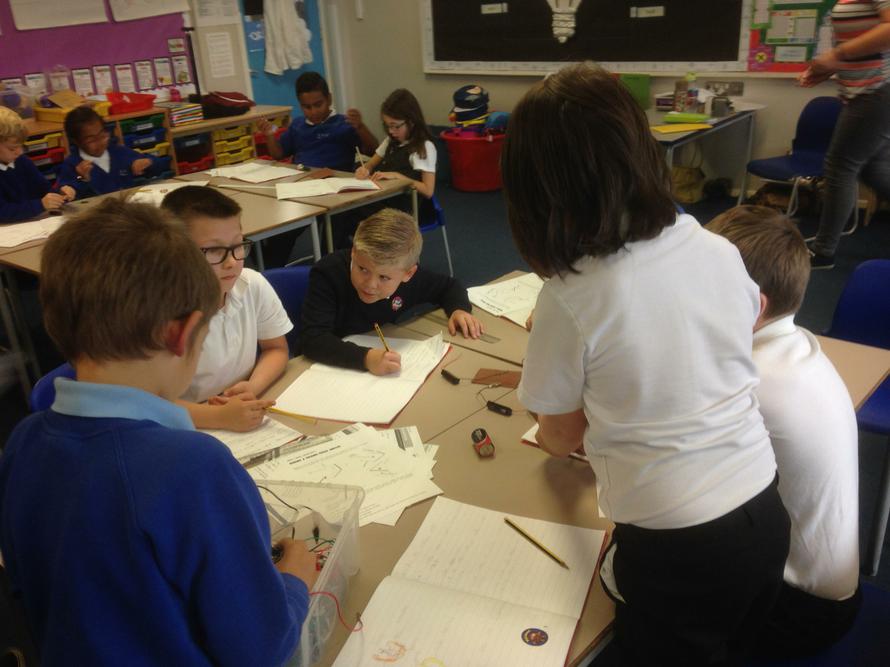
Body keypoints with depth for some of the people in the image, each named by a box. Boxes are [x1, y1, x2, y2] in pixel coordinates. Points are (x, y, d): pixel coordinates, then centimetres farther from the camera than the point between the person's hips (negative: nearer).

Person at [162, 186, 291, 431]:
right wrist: (219, 416, -29)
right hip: (188, 429, -4)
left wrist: (253, 387, -11)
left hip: (250, 425, 4)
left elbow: (276, 348, 7)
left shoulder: (254, 286, -7)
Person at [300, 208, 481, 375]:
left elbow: (448, 286, 7)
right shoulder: (327, 274, -25)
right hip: (336, 368, -3)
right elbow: (311, 338, -34)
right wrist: (365, 358, -46)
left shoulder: (411, 278, -14)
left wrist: (458, 309, -14)